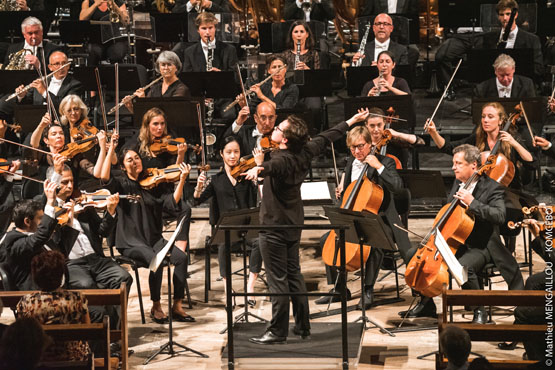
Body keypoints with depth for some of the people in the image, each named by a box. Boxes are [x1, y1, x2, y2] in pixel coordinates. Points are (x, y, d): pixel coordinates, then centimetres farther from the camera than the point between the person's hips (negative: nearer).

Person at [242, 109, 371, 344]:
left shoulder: (282, 160, -24)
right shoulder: (304, 153, -1)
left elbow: (271, 166, -49)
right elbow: (326, 137, 15)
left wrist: (259, 169, -71)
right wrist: (351, 121, 29)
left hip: (274, 226, -9)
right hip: (293, 224, 9)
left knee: (277, 280, -4)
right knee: (294, 275, 16)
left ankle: (277, 332, -1)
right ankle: (303, 327, 22)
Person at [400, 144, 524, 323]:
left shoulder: (492, 187, -12)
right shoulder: (458, 183, 11)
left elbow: (499, 216, -28)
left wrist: (472, 202, -32)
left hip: (480, 247, -8)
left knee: (463, 266, -39)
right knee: (413, 254, -1)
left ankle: (479, 311, -15)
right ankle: (426, 305, 11)